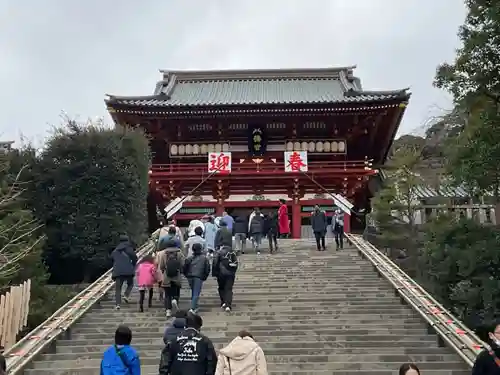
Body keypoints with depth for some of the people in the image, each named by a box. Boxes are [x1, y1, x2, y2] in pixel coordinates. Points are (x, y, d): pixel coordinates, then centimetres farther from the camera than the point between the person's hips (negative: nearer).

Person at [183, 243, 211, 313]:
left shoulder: (189, 258, 6)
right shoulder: (204, 258, 3)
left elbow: (185, 268, 4)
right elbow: (207, 269, 2)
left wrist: (187, 275, 18)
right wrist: (204, 277, 14)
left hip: (190, 277, 3)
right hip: (199, 278, -3)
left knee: (193, 292, 20)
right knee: (196, 293, -5)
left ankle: (195, 307, 28)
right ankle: (192, 308, -17)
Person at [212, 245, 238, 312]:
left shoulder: (219, 252, 4)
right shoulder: (233, 254, 16)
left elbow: (215, 263, -5)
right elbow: (236, 264, 16)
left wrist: (214, 273, -1)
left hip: (221, 273, -3)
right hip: (231, 274, 3)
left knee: (221, 288, 15)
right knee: (229, 289, 3)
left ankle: (223, 303, 7)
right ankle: (228, 305, -10)